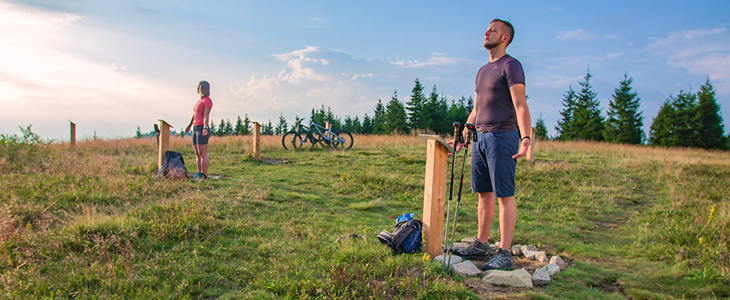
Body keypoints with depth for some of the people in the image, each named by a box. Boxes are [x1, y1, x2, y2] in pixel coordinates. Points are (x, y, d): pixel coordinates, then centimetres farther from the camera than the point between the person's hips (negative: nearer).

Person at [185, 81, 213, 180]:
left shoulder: (207, 101, -9)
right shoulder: (200, 100, 19)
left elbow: (206, 115, -23)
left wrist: (205, 128, -36)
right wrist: (189, 125, 41)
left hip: (202, 128, -9)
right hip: (195, 128, 9)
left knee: (203, 154, -7)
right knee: (197, 154, 9)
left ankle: (204, 175, -4)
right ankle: (199, 173, 13)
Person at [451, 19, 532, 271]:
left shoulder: (511, 66, -3)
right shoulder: (482, 71, 22)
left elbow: (520, 105, -14)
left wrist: (525, 138, -27)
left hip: (502, 137, -8)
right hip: (481, 137, 8)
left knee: (504, 194, -6)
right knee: (484, 193, 11)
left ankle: (504, 254, -1)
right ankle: (481, 245, 19)